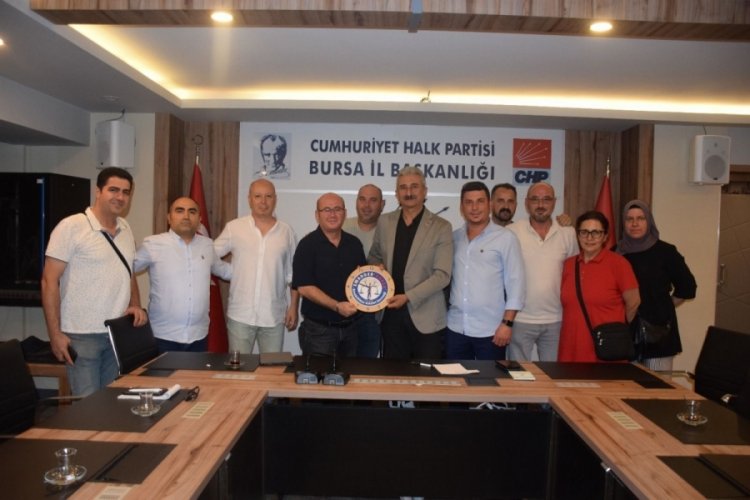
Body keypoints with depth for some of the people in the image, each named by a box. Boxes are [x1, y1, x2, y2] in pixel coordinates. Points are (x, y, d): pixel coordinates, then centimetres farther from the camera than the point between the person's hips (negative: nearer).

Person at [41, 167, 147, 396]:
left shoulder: (125, 229, 10)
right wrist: (55, 334, -13)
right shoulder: (71, 227, -9)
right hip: (82, 335, -5)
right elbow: (50, 281, -10)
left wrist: (136, 305, 3)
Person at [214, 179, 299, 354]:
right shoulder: (233, 228, 0)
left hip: (274, 317, 1)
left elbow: (294, 275, 6)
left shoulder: (286, 231, 4)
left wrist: (294, 307, 3)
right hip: (240, 315, -1)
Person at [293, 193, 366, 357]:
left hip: (351, 326, 5)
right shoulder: (308, 245, -7)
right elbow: (304, 287, -14)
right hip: (319, 329, -5)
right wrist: (336, 306, -22)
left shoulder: (354, 243, 9)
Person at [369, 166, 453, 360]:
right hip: (391, 313, 3)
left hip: (425, 317, -3)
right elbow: (374, 257, 22)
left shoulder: (441, 227, -4)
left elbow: (442, 275, -10)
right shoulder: (384, 222, 8)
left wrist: (408, 297, -17)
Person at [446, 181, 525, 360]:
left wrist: (507, 323, -11)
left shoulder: (506, 238, -3)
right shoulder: (453, 238, 8)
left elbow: (516, 283, -6)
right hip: (455, 328, 4)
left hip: (490, 331, -3)